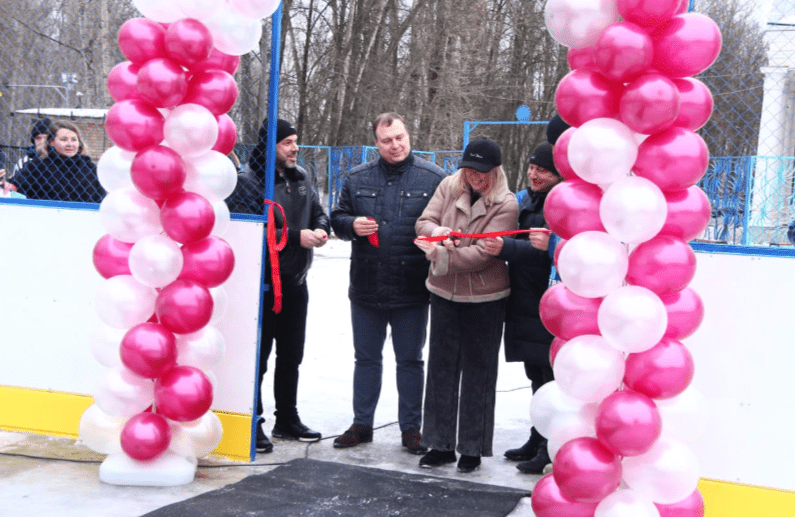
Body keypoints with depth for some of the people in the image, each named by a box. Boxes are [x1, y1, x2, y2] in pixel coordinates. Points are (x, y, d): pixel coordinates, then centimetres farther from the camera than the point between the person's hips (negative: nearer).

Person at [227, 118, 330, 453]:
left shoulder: (301, 177, 11)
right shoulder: (248, 180, -13)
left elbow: (318, 211, 20)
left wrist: (321, 228, -5)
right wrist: (296, 237, -23)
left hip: (295, 281, 8)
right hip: (263, 283, -8)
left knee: (291, 354, 16)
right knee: (257, 355, -1)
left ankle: (287, 419, 30)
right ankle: (251, 424, 10)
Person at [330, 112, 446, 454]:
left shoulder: (433, 178, -2)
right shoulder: (357, 178, 7)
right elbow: (337, 217, 11)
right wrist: (352, 225, -10)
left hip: (412, 289, -3)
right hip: (366, 287, 3)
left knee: (410, 360, 9)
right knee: (366, 358, 14)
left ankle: (411, 427, 21)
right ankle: (362, 424, 26)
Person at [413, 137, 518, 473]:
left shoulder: (505, 204, -13)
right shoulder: (449, 187, 2)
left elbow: (484, 252, -20)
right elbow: (423, 222, 1)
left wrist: (441, 255, -26)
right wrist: (438, 232, -21)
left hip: (485, 298, -4)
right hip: (444, 294, 4)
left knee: (478, 372, 5)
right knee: (441, 367, 9)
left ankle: (473, 449, 17)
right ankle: (441, 444, 21)